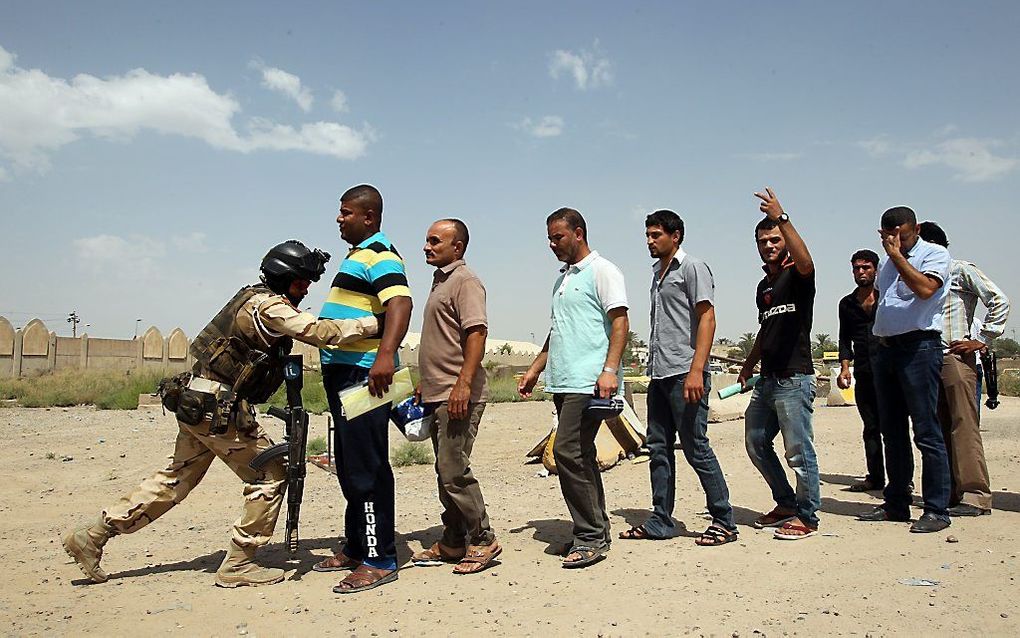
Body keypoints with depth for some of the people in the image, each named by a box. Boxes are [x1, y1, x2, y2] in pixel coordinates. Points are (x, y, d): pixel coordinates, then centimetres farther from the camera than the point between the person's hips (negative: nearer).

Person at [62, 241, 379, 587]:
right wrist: (376, 322, -22)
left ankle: (92, 536, 26)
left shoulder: (255, 297, 15)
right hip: (219, 407, -10)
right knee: (271, 475, 0)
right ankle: (238, 565, 7)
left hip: (197, 403, 10)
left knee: (177, 478, 20)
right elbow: (323, 332, -25)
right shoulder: (270, 307, -15)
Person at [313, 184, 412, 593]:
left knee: (366, 468, -8)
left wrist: (386, 354, -42)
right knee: (349, 466, 17)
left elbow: (400, 302, -29)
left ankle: (379, 561, -1)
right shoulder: (359, 255, 21)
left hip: (364, 374, -11)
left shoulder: (379, 255, -12)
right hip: (344, 373, 11)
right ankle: (356, 548, 28)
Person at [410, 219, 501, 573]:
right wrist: (425, 384, 25)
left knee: (454, 471, -9)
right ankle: (453, 543, 22)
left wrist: (463, 384, -26)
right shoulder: (440, 281, 21)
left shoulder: (465, 281, -8)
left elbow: (476, 334, -20)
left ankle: (483, 541, 4)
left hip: (458, 396, -10)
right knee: (445, 471, 13)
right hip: (438, 394, 10)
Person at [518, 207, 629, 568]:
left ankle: (590, 537, -7)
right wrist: (534, 371, 24)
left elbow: (620, 322, -11)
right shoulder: (562, 278, 23)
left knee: (567, 451, -15)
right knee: (580, 456, 10)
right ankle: (596, 531, 17)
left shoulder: (602, 271, -2)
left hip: (588, 381, -9)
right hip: (563, 382, 9)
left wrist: (609, 370, -22)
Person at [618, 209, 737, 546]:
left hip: (685, 375, -8)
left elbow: (707, 319, -12)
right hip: (659, 375, 8)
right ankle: (661, 522, 17)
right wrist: (652, 367, 16)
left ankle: (724, 521, 7)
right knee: (659, 449, 9)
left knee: (696, 448, -4)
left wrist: (696, 370, -22)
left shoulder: (692, 268, -3)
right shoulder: (657, 273, 20)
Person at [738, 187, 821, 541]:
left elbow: (806, 262, -30)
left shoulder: (796, 275, -5)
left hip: (794, 378, -9)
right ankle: (786, 503, 27)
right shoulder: (764, 286, 19)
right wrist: (749, 365, 26)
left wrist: (782, 218, -35)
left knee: (798, 450, -4)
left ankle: (807, 516, 9)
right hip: (767, 379, 9)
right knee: (755, 442, 14)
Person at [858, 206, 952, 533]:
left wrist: (897, 254, -13)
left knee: (926, 432, -7)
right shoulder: (887, 262, 19)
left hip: (919, 347, -7)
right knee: (892, 432, 10)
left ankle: (937, 510, -1)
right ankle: (896, 504, 19)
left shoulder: (935, 254, -2)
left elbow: (925, 288, -20)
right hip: (885, 349, 7)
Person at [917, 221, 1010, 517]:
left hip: (957, 358, -7)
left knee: (964, 426, -9)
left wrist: (982, 340, -9)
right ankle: (952, 492, 12)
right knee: (942, 429, 7)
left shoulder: (960, 270, 1)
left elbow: (999, 300, -7)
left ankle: (975, 495, -8)